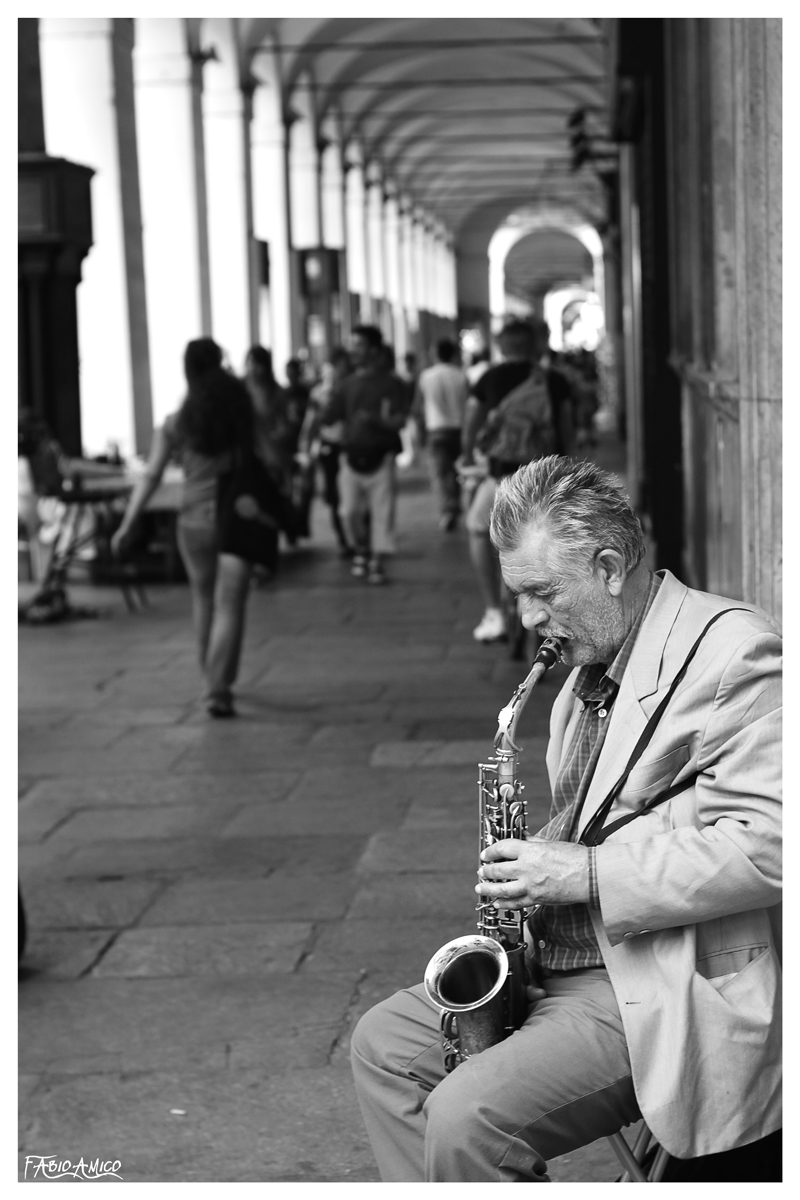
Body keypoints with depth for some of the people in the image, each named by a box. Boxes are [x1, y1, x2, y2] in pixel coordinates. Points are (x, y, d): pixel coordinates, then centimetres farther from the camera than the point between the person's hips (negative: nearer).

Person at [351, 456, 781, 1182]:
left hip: (671, 992, -10)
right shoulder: (592, 667, 13)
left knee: (467, 1117, -22)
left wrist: (586, 875, -24)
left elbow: (767, 844, -25)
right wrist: (534, 866, 4)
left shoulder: (731, 651, -16)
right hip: (566, 965, 10)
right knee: (385, 1043, 8)